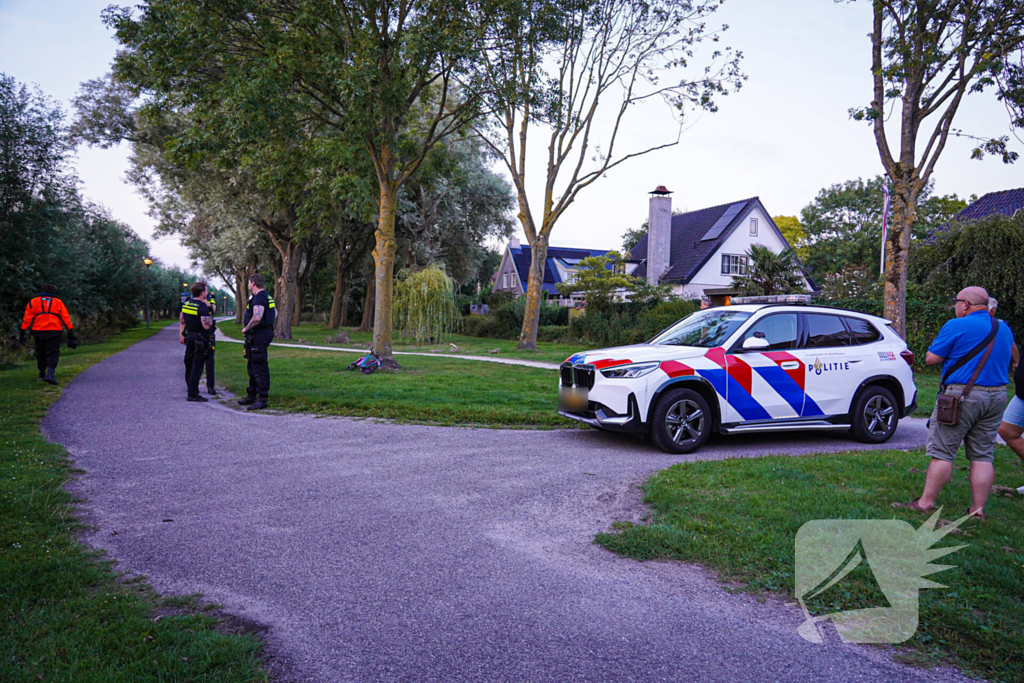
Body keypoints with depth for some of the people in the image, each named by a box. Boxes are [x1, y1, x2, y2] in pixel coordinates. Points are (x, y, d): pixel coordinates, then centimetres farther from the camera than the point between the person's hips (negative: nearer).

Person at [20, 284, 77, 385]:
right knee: (53, 354, -3)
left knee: (40, 353, 16)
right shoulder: (58, 303, 9)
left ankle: (42, 374, 25)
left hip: (38, 331, 2)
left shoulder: (33, 302, 10)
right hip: (54, 331, -1)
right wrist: (71, 333, 1)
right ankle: (50, 374, -22)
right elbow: (66, 319, 2)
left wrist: (22, 333, 3)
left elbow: (27, 319, 3)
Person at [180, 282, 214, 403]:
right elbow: (206, 325, -24)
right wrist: (210, 317, -6)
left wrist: (181, 335, 25)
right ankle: (193, 394, -6)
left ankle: (190, 389, 30)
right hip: (200, 339, -8)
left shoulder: (185, 304, 8)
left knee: (189, 364, 17)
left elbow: (181, 321, 16)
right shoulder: (202, 307, -18)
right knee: (197, 367, -6)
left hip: (189, 337, 8)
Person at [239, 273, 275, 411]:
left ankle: (262, 399, -6)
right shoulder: (266, 297, 16)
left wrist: (246, 329, -16)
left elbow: (257, 318, -30)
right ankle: (251, 396, 27)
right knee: (251, 367, 18)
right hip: (256, 336, 11)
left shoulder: (259, 298, -17)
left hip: (258, 337, -11)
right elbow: (274, 313, 28)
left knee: (260, 368, -9)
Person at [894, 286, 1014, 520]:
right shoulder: (1004, 329, 12)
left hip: (962, 395, -7)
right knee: (982, 455, 10)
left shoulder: (957, 326, -11)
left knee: (942, 452, -2)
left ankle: (926, 503, 1)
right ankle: (978, 509, 11)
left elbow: (931, 358, -10)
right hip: (997, 396, 7)